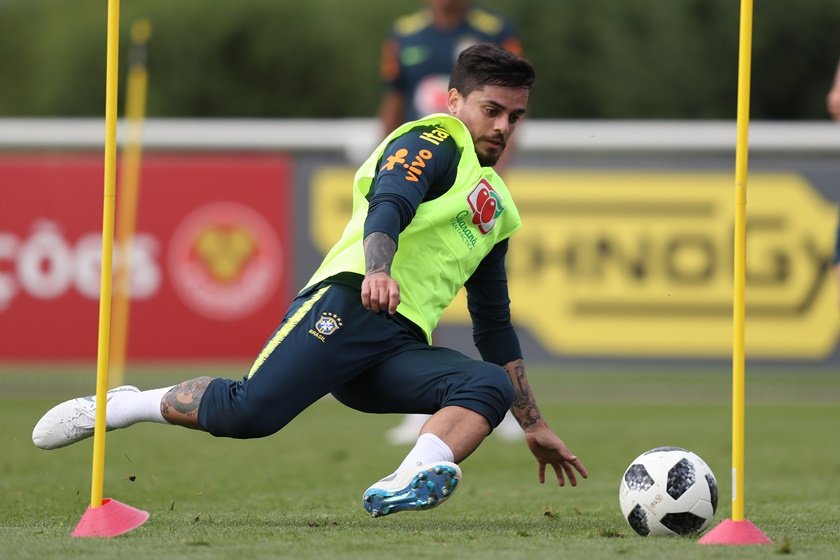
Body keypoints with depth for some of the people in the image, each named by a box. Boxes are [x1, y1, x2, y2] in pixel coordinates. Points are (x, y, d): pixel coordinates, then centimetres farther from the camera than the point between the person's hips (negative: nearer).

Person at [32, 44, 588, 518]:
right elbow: (387, 207, -15)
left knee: (493, 385, -22)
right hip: (348, 304, -7)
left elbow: (495, 327, 37)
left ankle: (412, 481, -47)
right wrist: (377, 270, -37)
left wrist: (536, 427, 36)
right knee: (246, 412, -26)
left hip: (401, 350, 7)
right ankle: (122, 405, 0)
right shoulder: (433, 141, 7)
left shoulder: (498, 209, 32)